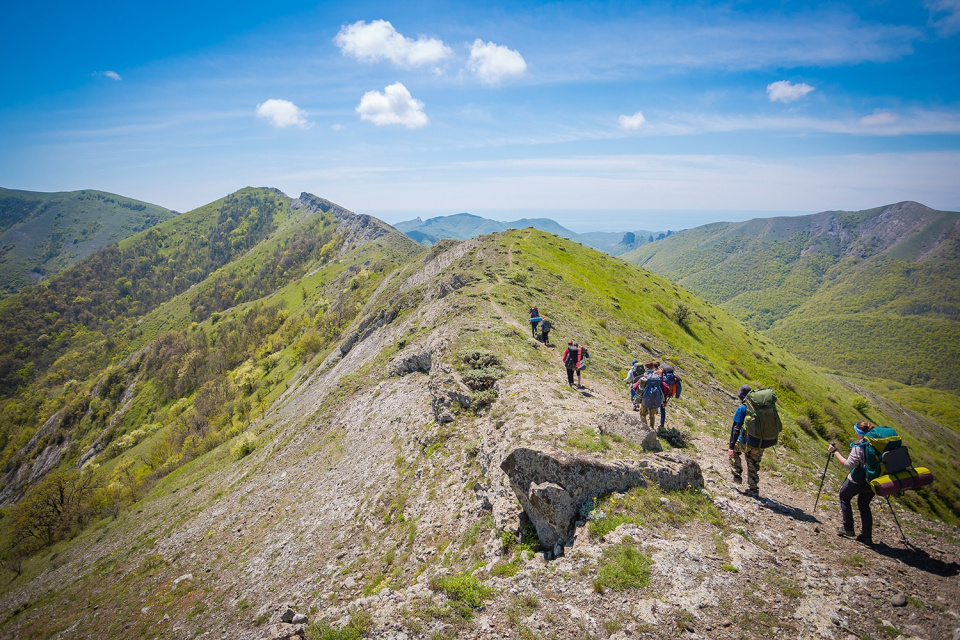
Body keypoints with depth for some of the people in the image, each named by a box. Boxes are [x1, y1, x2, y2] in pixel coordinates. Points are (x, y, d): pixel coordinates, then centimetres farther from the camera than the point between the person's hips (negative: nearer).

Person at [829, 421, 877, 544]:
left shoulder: (859, 447, -24)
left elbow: (848, 465, -22)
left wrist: (835, 452, -17)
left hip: (858, 481, -6)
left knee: (844, 497, 18)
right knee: (864, 504, 21)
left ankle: (848, 528, 18)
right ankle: (867, 536, 20)